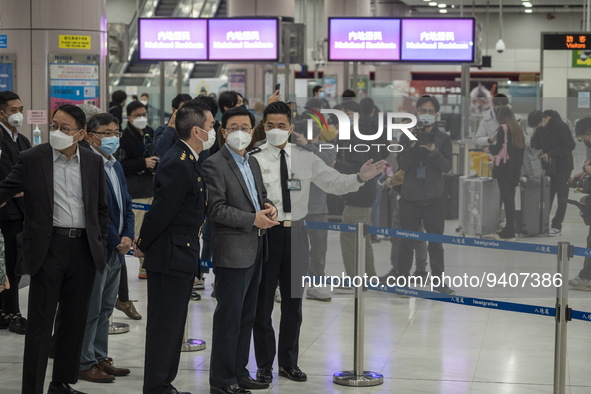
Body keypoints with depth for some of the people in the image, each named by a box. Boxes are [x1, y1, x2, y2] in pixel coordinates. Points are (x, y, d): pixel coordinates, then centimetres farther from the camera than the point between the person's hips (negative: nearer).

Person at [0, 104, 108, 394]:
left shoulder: (93, 163, 7)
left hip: (83, 250, 4)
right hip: (47, 249, -3)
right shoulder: (32, 159, -3)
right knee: (40, 324, -1)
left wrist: (100, 244, 8)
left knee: (74, 321, 12)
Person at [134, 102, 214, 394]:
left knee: (173, 325, 16)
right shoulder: (178, 164, -21)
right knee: (164, 325, -2)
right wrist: (143, 246, -9)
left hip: (182, 258, 10)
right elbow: (162, 211, -21)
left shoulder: (189, 161, 12)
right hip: (170, 257, -10)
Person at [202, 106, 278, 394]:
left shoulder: (253, 162, 16)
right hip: (232, 250, -8)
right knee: (229, 316, -4)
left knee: (247, 315, 14)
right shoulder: (214, 165, -11)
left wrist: (269, 208, 2)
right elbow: (216, 209, -18)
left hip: (255, 249, 9)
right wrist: (253, 219, -19)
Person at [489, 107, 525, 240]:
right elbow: (521, 148, 12)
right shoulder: (518, 130, 10)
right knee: (510, 198, 13)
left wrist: (490, 147, 7)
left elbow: (497, 149, -14)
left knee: (506, 198, -5)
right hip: (515, 169, 7)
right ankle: (510, 228, 18)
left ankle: (509, 231, -6)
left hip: (504, 167, -7)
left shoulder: (503, 129, -10)